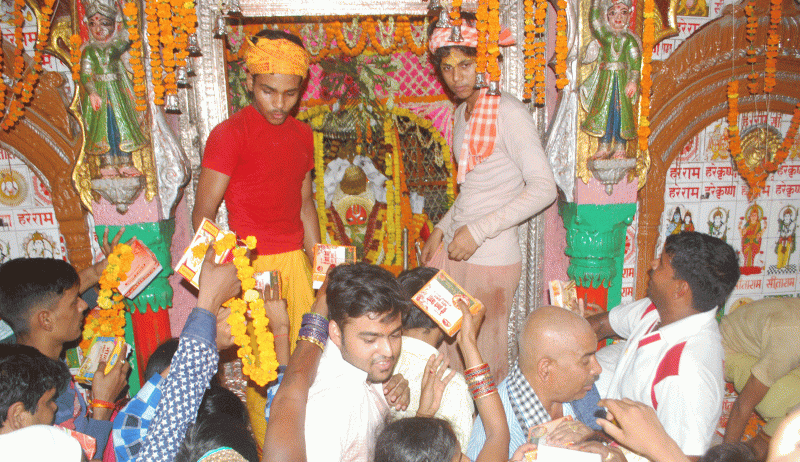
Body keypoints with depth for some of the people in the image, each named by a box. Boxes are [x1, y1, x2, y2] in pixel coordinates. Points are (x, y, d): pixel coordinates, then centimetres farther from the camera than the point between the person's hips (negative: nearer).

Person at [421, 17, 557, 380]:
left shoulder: (508, 112, -13)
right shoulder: (463, 112, 12)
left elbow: (543, 189, -19)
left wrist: (478, 231, -19)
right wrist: (441, 229, 11)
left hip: (490, 257, -7)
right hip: (454, 250, 7)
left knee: (482, 360, 6)